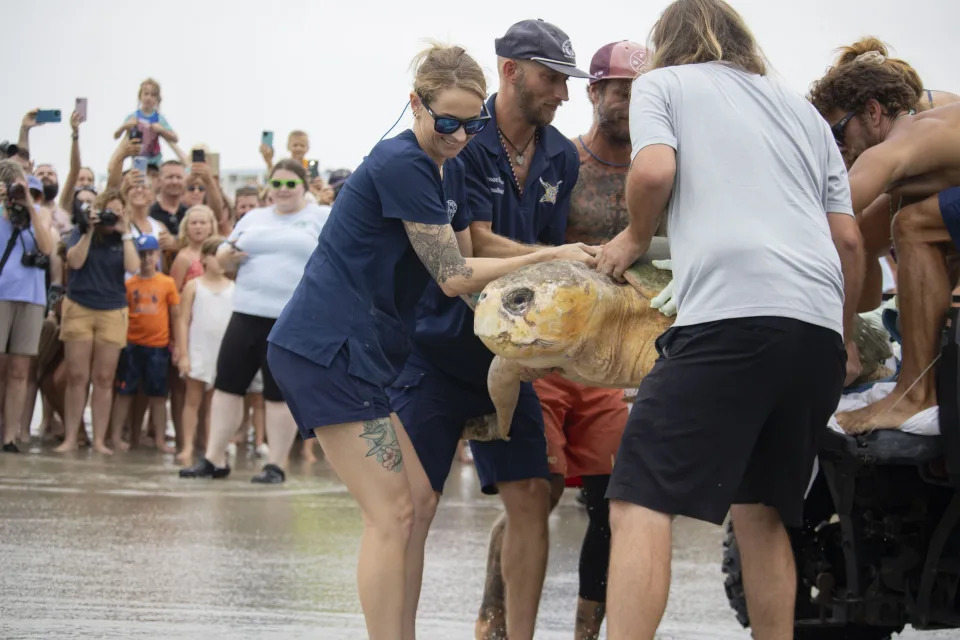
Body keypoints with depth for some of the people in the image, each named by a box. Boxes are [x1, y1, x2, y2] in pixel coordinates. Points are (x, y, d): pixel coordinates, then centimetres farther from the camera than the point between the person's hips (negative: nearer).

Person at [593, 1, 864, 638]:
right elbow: (849, 240, 22)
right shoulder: (802, 109, 29)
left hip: (729, 314, -6)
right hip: (818, 328, 6)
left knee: (640, 505, -10)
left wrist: (636, 237, 14)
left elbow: (654, 171, -5)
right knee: (761, 511, 16)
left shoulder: (663, 83, 15)